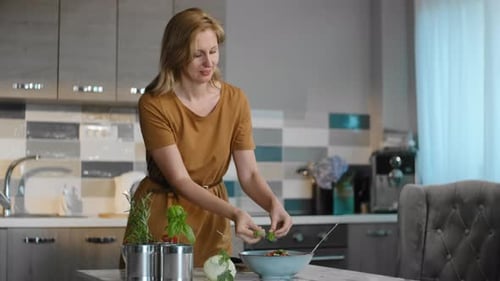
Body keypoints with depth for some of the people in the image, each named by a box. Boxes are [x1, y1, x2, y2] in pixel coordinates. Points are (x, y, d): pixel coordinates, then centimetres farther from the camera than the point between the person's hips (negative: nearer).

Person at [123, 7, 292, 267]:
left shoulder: (235, 100, -7)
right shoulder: (153, 104, -19)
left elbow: (248, 173, -6)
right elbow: (180, 180, -22)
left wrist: (273, 203, -26)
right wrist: (235, 213, -34)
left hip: (212, 217, 4)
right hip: (162, 216, -3)